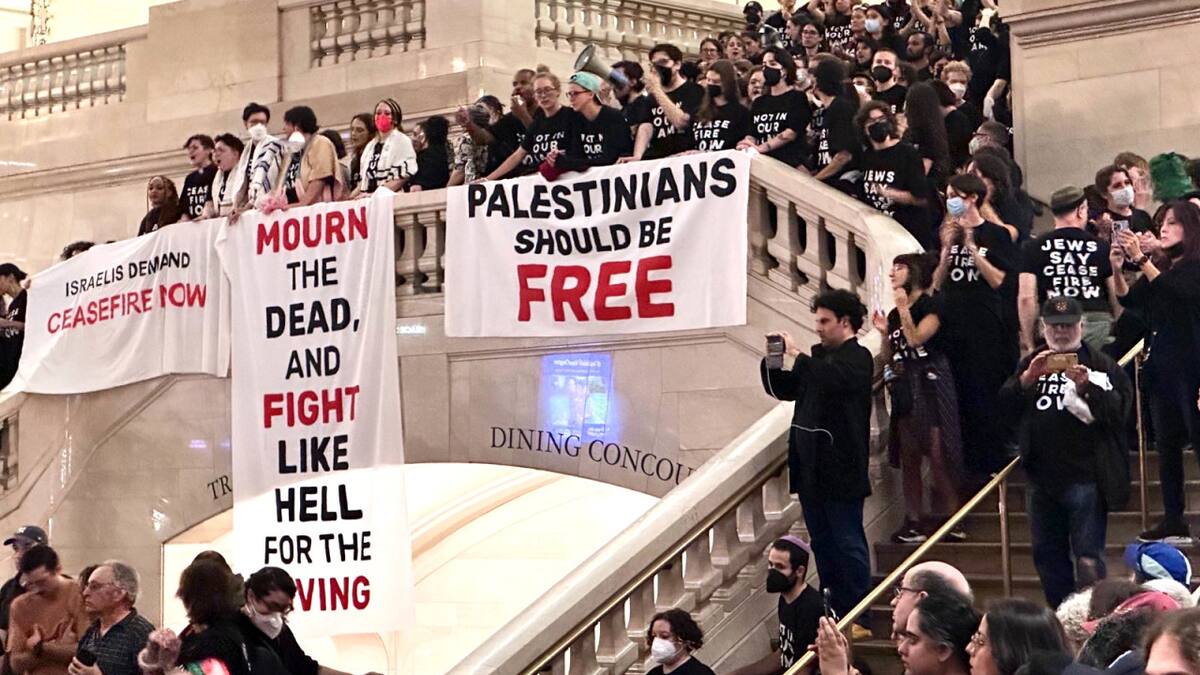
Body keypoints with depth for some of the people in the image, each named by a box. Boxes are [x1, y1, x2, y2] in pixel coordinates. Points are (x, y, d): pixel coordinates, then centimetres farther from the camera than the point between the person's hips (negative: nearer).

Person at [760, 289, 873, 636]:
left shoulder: (857, 359, -8)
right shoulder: (820, 356, 16)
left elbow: (828, 380, -28)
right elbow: (784, 389, 21)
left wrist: (795, 354, -20)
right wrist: (772, 361, 4)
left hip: (841, 469, -8)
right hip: (812, 468, 9)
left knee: (848, 543, -4)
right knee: (823, 543, 13)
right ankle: (834, 613, 20)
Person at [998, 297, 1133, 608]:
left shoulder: (1102, 364, 2)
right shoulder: (1030, 363, 15)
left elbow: (1120, 409, -10)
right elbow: (1005, 407, 4)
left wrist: (1087, 387, -23)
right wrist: (1028, 379, -12)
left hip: (1086, 475, -5)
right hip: (1041, 476, 5)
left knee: (1088, 559, -9)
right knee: (1047, 555, 12)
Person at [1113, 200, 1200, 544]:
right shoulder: (1160, 265, 14)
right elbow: (1129, 300, 7)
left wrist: (1141, 260, -24)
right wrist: (1116, 269, -8)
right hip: (1162, 361, 7)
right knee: (1167, 443, 7)